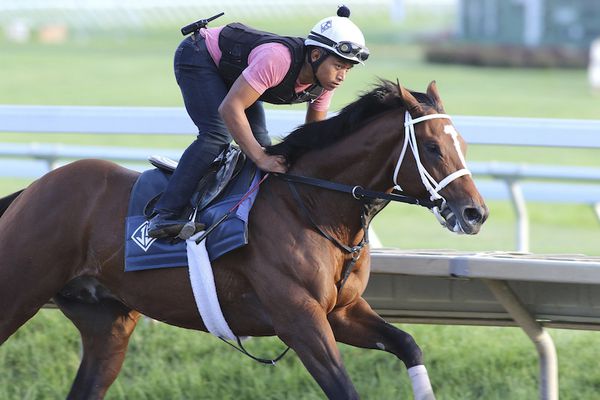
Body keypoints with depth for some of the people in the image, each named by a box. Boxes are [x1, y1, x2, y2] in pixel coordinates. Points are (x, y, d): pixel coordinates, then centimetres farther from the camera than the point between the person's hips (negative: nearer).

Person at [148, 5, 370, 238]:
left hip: (231, 71, 9)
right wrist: (261, 159, -42)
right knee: (217, 135, -25)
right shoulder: (278, 59, -41)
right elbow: (230, 108, -42)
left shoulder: (326, 78, -15)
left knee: (260, 143, -1)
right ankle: (164, 215, -29)